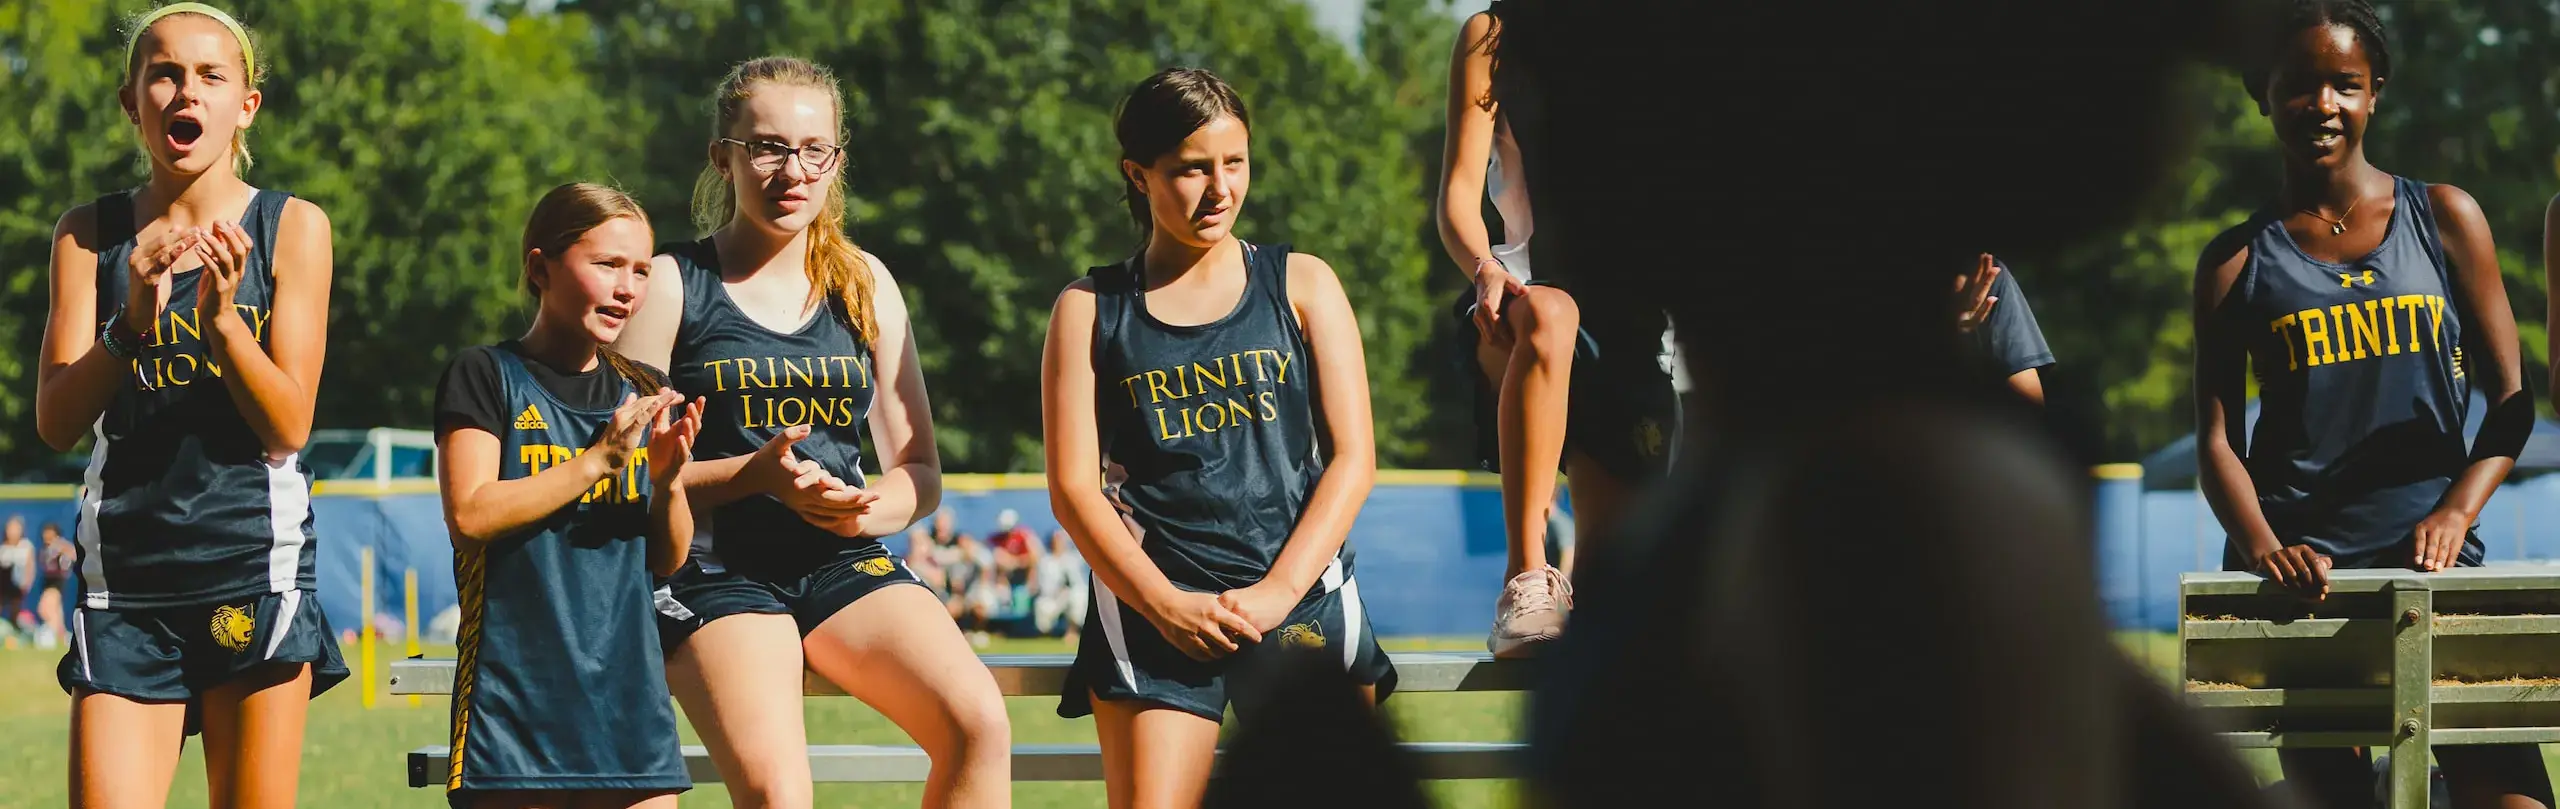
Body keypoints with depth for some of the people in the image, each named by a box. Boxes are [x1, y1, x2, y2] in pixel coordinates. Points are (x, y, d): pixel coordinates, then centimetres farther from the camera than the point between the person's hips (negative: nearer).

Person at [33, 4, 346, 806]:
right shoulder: (90, 233, 7)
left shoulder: (291, 227, 2)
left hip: (254, 567, -1)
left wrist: (221, 316, -19)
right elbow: (56, 423, -2)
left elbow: (288, 427, -4)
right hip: (125, 572, 1)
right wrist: (132, 322, -18)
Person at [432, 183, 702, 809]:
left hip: (626, 685, 5)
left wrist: (668, 477, -6)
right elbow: (470, 514, -12)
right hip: (519, 694, -4)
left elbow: (668, 559, 14)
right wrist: (599, 458, -14)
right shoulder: (487, 376, 1)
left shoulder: (644, 395, 14)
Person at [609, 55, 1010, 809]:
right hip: (719, 570, -4)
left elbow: (921, 471, 14)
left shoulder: (864, 284, 13)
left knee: (980, 724, -24)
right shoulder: (672, 285, 1)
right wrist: (756, 475, -20)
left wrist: (868, 510, -9)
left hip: (848, 562, 4)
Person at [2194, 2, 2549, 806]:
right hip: (2303, 570, 0)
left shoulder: (2445, 220, 9)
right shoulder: (2237, 260, 9)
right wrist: (2264, 549, -13)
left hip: (2430, 555, 0)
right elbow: (2217, 438, 5)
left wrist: (2456, 512, -8)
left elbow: (2510, 399, 9)